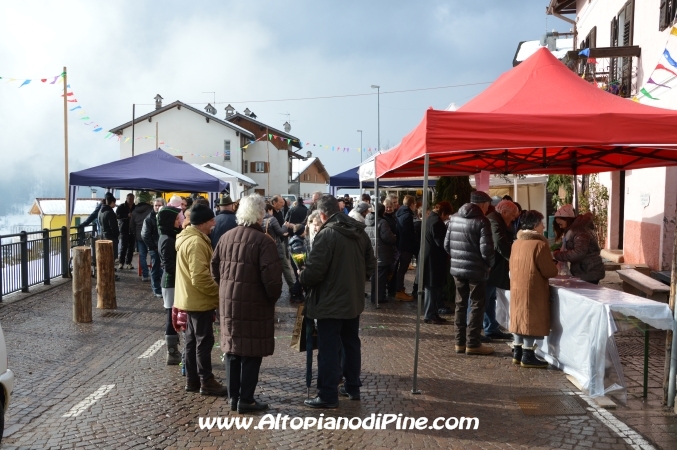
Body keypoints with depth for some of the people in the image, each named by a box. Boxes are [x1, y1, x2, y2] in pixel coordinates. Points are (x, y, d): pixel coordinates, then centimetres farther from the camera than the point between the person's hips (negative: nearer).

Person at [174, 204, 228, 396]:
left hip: (191, 298, 10)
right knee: (204, 341, -1)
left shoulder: (187, 237, 11)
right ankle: (206, 382, 7)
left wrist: (213, 292, 18)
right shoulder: (196, 242, -22)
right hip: (200, 300, -10)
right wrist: (218, 292, -16)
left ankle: (192, 380, 24)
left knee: (193, 340, 15)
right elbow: (200, 277, -27)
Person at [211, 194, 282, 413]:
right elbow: (271, 276, -20)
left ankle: (233, 397, 23)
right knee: (252, 352, 4)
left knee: (232, 350, 14)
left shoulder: (226, 237, 6)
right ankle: (246, 400, 10)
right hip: (254, 304, -6)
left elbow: (215, 268, 10)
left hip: (228, 301, 6)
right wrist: (273, 297, -4)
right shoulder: (263, 241, -15)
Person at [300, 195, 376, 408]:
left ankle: (328, 395, 5)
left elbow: (315, 270, -22)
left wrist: (302, 278, -2)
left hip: (331, 301, -8)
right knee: (351, 344, 18)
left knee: (328, 349, -1)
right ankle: (352, 387, 28)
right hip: (353, 299, 8)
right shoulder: (360, 232, 6)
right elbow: (370, 265, 12)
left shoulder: (327, 234, -18)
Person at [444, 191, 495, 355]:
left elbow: (446, 244, 9)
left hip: (457, 268, 6)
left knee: (461, 304, 14)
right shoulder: (482, 221, -13)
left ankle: (460, 342, 20)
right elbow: (486, 249, -17)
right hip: (476, 269, -6)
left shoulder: (454, 218, 7)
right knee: (477, 306, 5)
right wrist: (489, 264, 1)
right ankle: (472, 344, 8)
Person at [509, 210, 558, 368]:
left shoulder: (516, 243, 7)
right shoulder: (540, 244, -16)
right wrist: (555, 269, 6)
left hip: (517, 288, 8)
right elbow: (550, 271, -15)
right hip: (533, 290, -8)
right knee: (531, 321, -1)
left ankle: (517, 353, 19)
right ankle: (527, 356, 4)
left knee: (521, 319, 14)